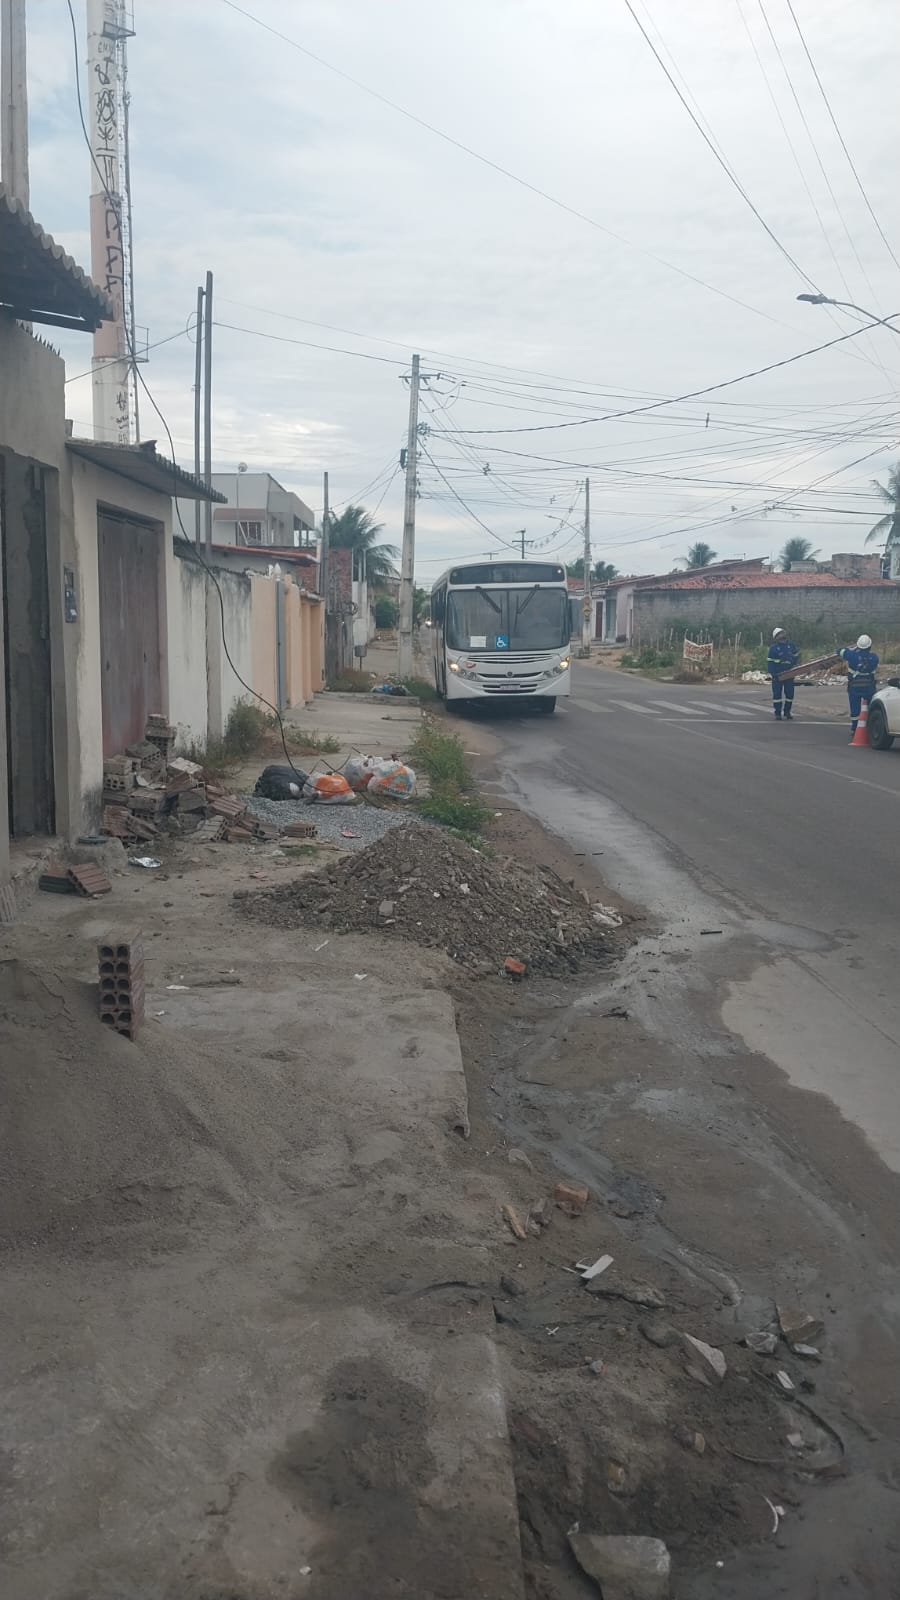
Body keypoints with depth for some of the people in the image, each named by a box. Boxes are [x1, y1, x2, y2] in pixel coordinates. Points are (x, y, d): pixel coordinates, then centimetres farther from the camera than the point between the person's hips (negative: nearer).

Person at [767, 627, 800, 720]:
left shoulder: (791, 644, 5)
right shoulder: (773, 647, -6)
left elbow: (796, 656, 13)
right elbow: (770, 662, -7)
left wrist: (793, 665, -3)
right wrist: (773, 674, -15)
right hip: (777, 675, -3)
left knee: (790, 693, 7)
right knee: (777, 694, -1)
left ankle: (787, 712, 21)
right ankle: (777, 713, 6)